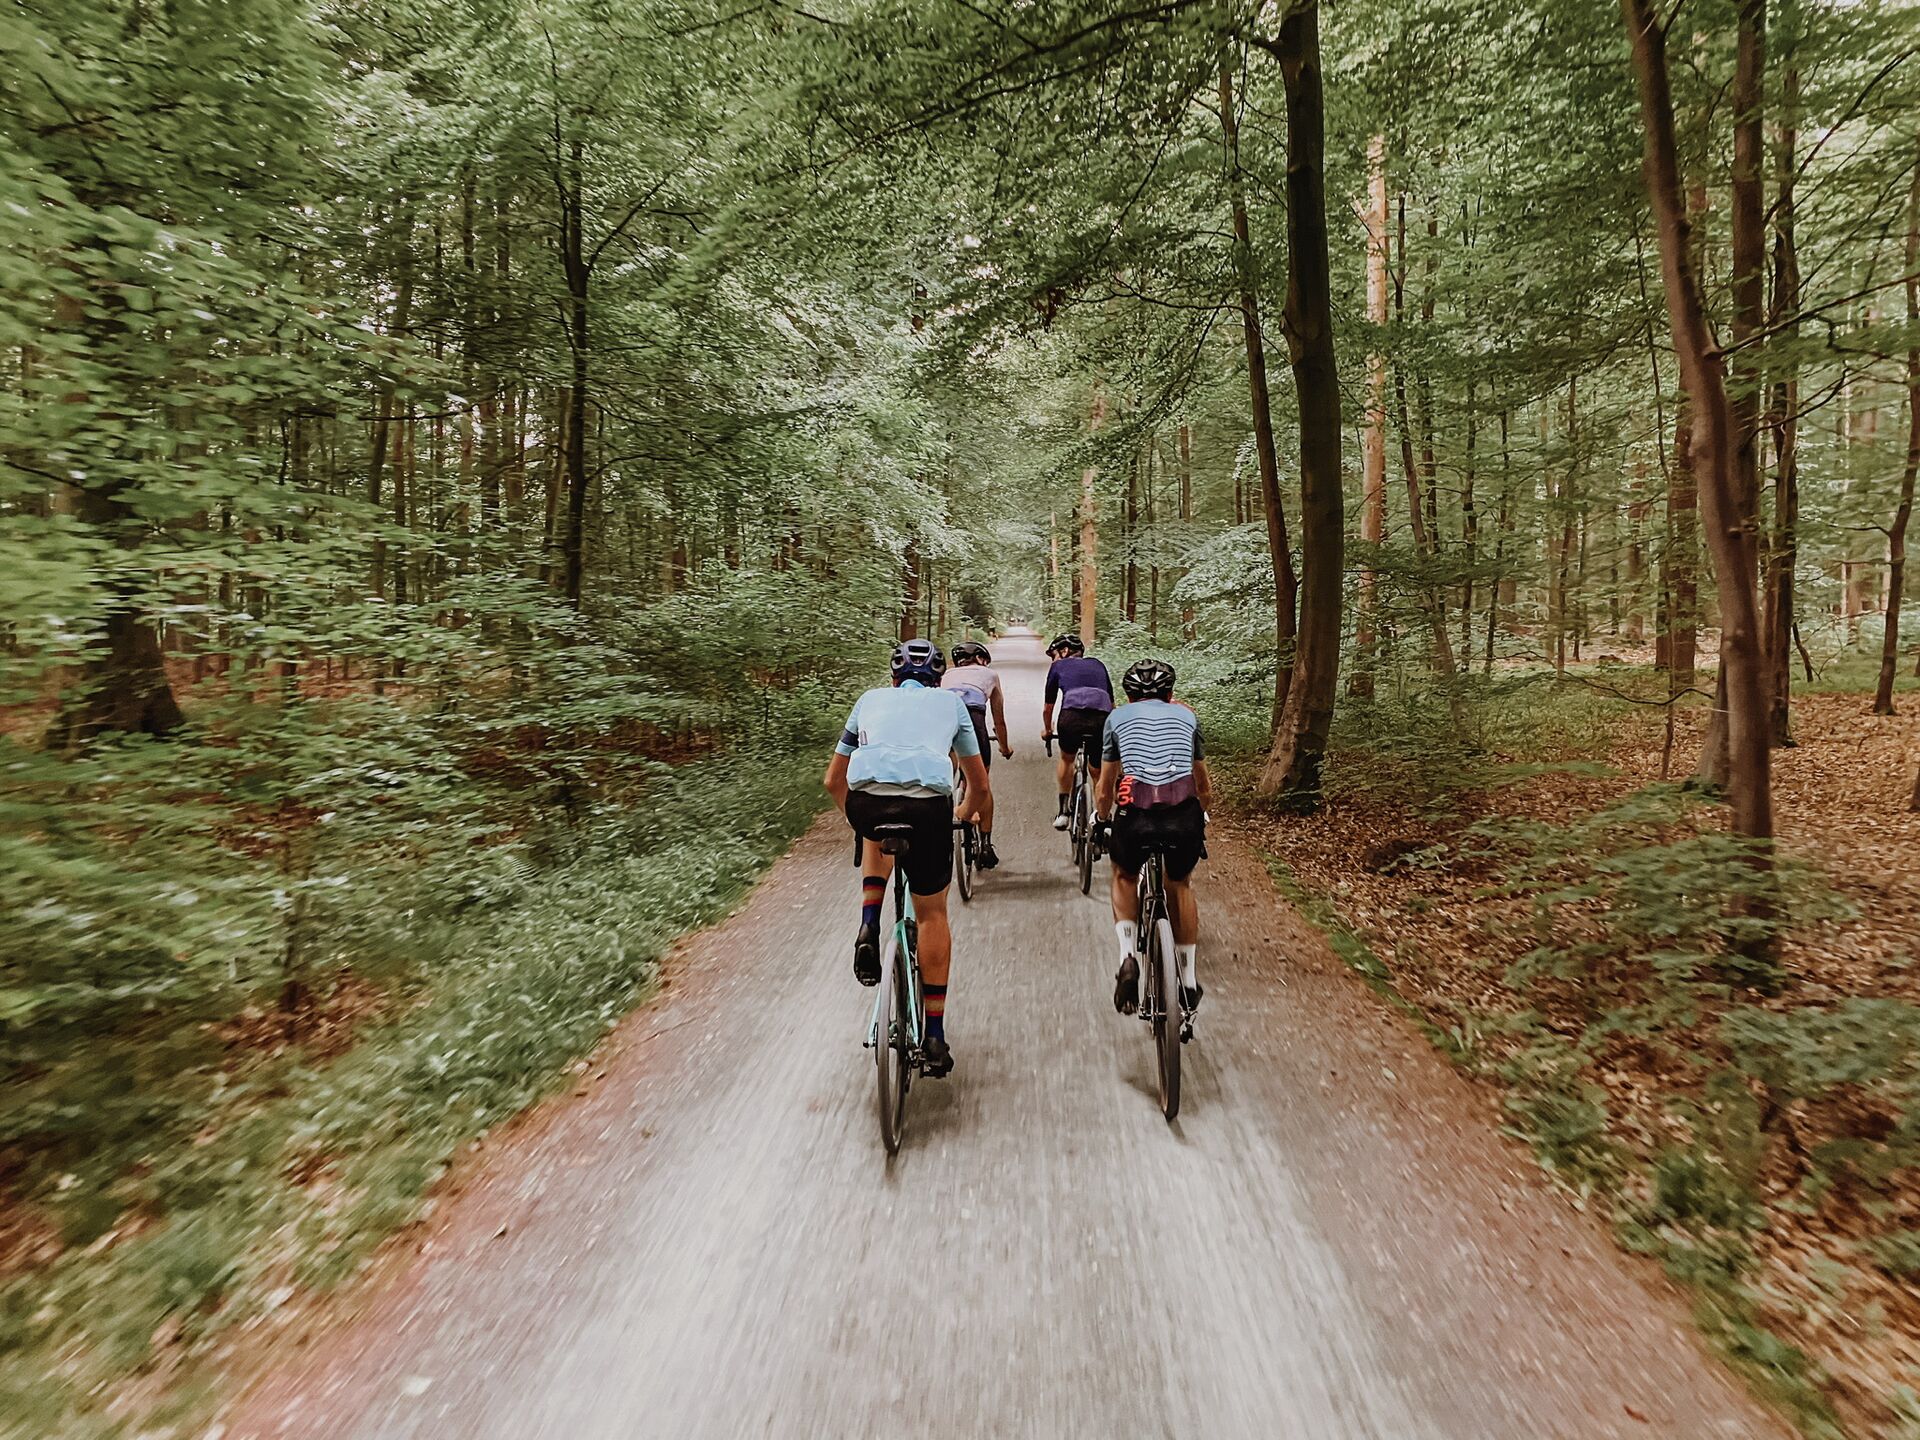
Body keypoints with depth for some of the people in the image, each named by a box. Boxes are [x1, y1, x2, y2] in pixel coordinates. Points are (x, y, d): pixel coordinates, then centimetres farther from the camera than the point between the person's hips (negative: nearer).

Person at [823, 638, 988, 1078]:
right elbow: (979, 786, 34)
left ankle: (868, 931, 19)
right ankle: (935, 1039, 22)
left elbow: (833, 781, 37)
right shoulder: (950, 702, 29)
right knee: (932, 914, 18)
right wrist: (967, 814, 55)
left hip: (866, 801, 1)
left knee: (878, 835, 38)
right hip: (928, 804, -1)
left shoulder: (871, 699, 31)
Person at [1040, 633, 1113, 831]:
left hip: (1072, 716, -2)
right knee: (1098, 772, 23)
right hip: (1102, 719, 2)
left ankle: (1063, 811, 24)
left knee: (1066, 759, 28)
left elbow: (1047, 707, 31)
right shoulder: (1098, 665, 32)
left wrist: (1047, 730, 48)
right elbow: (1112, 703, 38)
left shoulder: (1058, 666, 24)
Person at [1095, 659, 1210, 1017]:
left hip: (1135, 815, -1)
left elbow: (1103, 791, 29)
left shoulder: (1117, 716, 23)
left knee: (1124, 878, 31)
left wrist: (1104, 823, 48)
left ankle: (1127, 957, 12)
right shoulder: (1186, 715, 27)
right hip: (1184, 816, 1)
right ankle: (1189, 979, 34)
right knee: (1180, 885, 31)